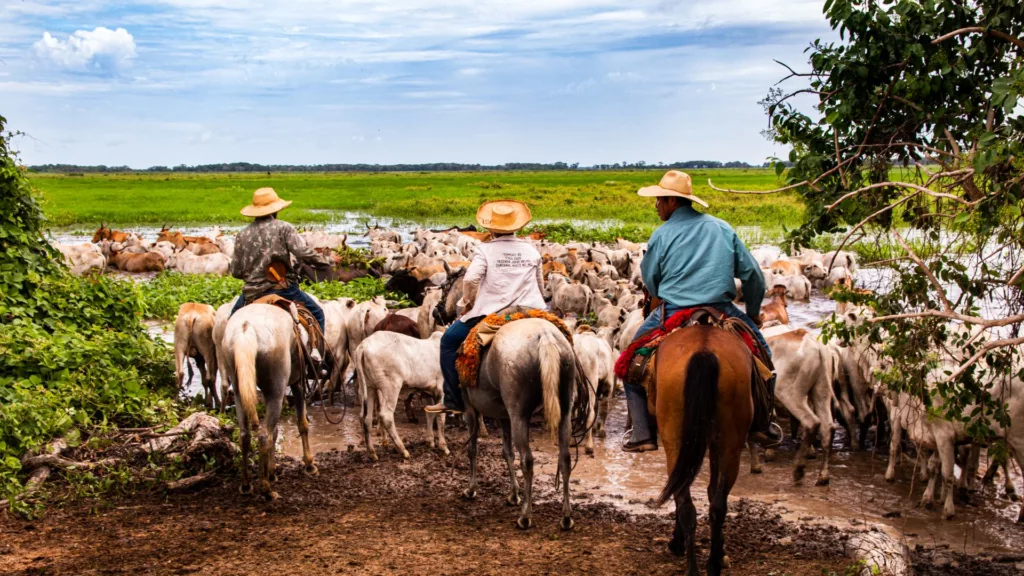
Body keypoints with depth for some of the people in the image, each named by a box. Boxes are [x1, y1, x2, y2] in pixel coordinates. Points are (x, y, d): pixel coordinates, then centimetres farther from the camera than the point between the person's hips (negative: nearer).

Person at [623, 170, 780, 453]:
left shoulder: (661, 235, -3)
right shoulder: (722, 228, 7)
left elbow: (650, 281, 7)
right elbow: (752, 274, 9)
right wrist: (754, 311, 23)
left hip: (670, 314, -2)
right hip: (722, 311, 2)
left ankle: (643, 434, 9)